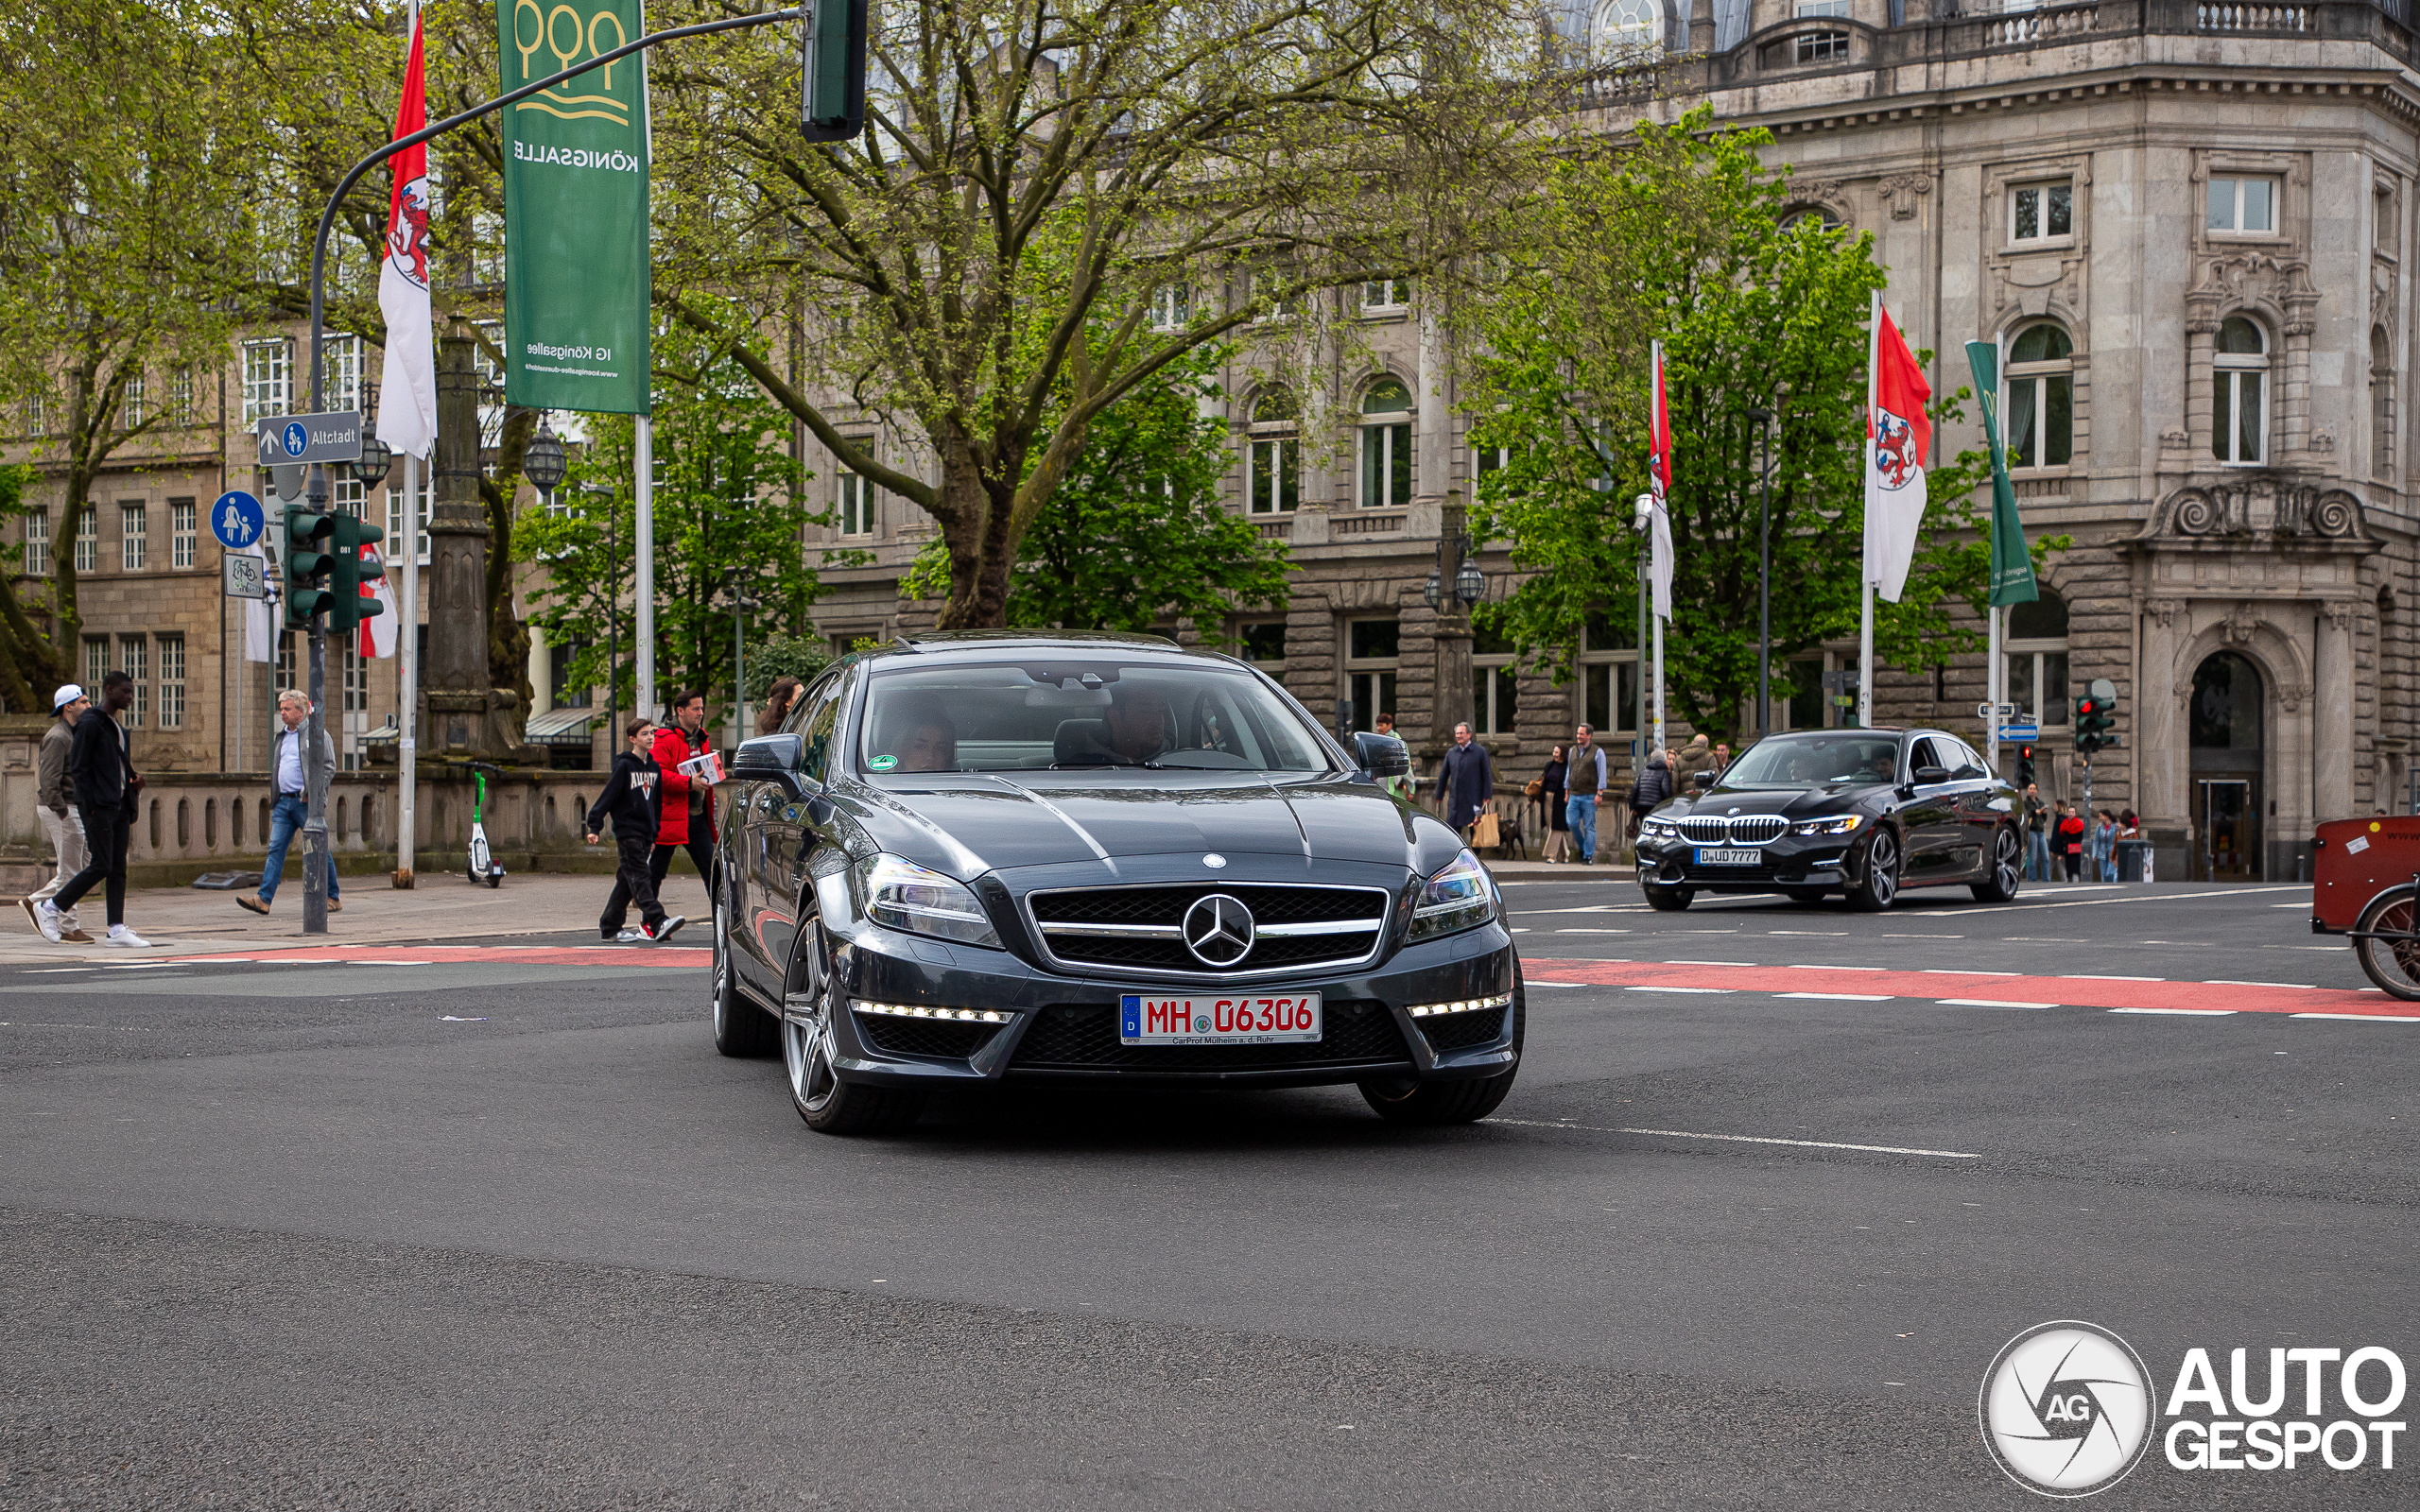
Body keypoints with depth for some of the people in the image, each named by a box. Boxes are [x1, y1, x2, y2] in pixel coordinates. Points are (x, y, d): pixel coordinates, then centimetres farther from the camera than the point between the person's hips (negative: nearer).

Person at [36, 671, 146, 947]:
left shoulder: (118, 728, 19)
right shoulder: (90, 724, -8)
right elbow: (77, 768, -13)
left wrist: (134, 780, 5)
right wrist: (90, 806, -17)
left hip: (119, 807, 9)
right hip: (98, 808, -9)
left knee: (118, 869, 4)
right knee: (101, 866, -10)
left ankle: (117, 929, 3)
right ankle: (50, 908, 2)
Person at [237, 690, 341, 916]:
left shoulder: (316, 733, -4)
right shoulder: (282, 736, 18)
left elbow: (329, 767, -9)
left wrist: (311, 791, -16)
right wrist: (275, 794, 14)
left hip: (306, 803, -7)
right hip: (283, 801, 7)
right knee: (275, 848, -2)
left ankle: (332, 899, 9)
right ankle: (264, 899, -8)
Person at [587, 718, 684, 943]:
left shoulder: (654, 768, 13)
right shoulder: (624, 766, -7)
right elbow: (607, 796, -10)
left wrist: (655, 835, 21)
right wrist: (595, 827, -14)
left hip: (645, 833, 7)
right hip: (626, 830, -7)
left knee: (627, 881, 9)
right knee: (640, 877, -14)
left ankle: (610, 926, 15)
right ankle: (658, 922, -27)